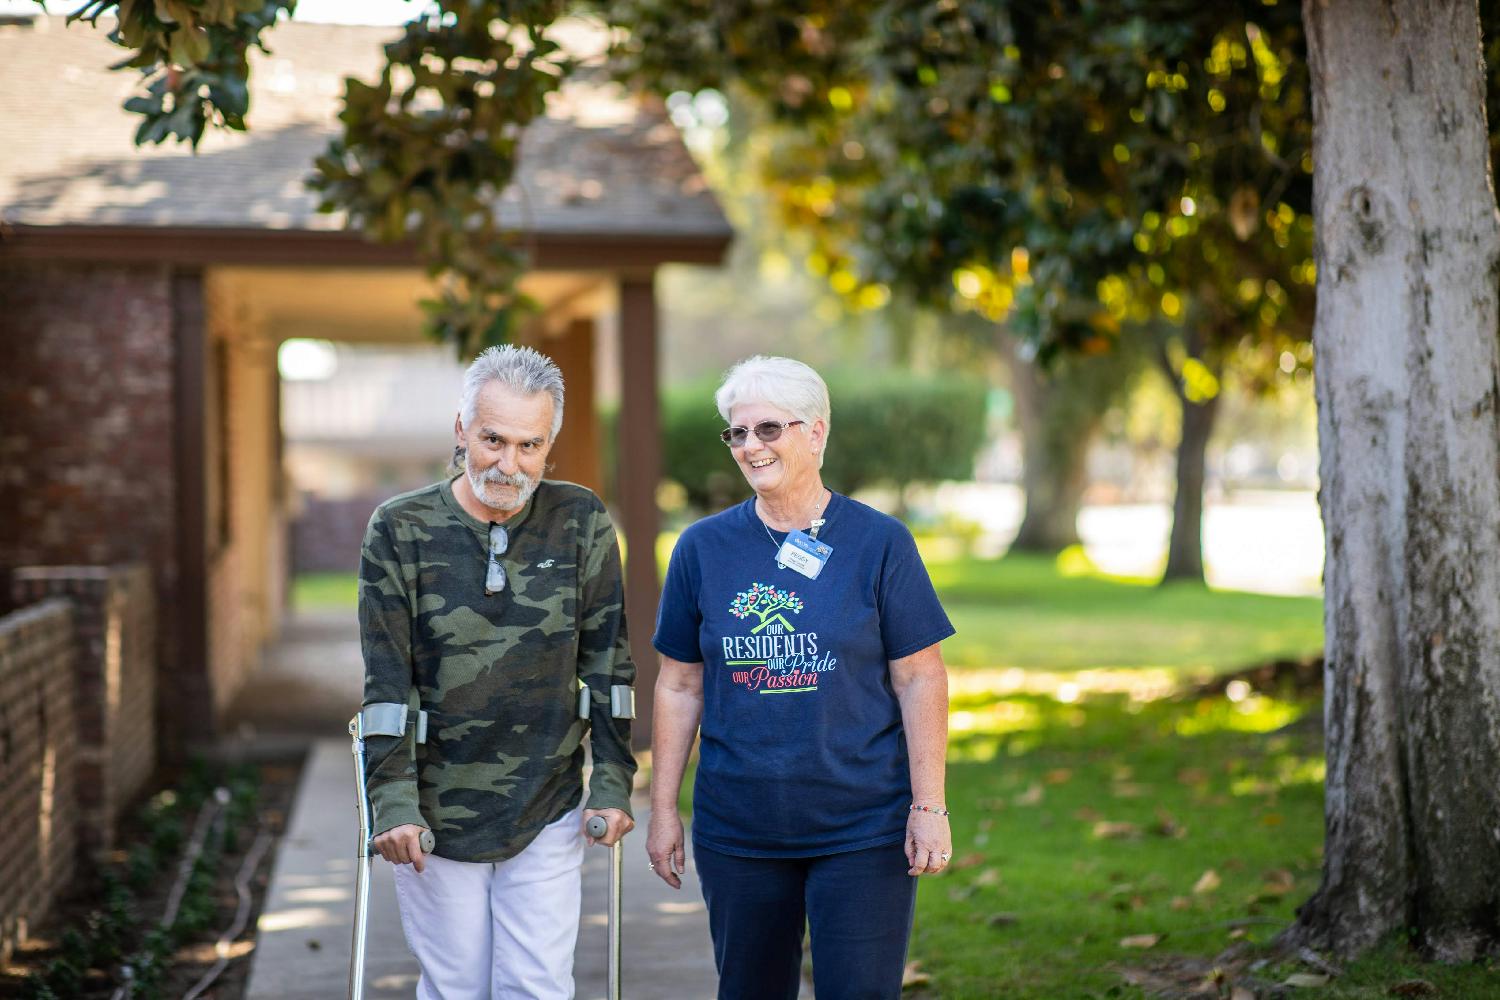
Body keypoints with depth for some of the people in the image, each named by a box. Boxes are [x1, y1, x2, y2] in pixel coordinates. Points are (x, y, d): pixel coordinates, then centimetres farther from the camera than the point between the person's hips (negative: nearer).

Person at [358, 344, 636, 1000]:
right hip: (435, 820, -1)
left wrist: (613, 785, -2)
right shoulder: (400, 529, -6)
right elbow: (385, 685, -7)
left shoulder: (581, 523, -1)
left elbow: (608, 665, 2)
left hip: (549, 820, 1)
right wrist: (394, 805, -14)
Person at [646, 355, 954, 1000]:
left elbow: (920, 680, -3)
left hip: (864, 831, -2)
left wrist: (929, 808, -8)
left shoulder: (879, 543, -2)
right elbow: (679, 687, 8)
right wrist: (663, 810, 7)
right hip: (737, 835, 3)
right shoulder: (703, 548, 4)